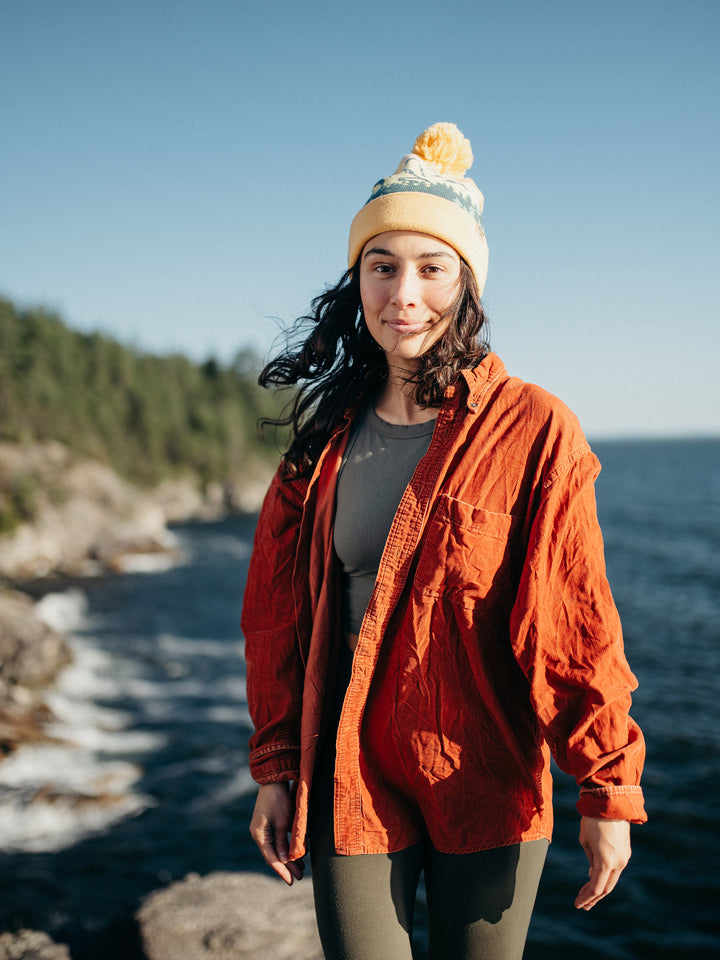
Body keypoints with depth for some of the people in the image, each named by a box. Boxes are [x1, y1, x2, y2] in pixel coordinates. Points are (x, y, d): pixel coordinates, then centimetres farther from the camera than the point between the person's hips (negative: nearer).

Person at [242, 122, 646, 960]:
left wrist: (609, 791, -8)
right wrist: (276, 767, 7)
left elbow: (578, 629, -10)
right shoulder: (325, 435, 1)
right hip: (350, 780, 3)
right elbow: (278, 614, 6)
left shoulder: (533, 430, -10)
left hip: (487, 790, -2)